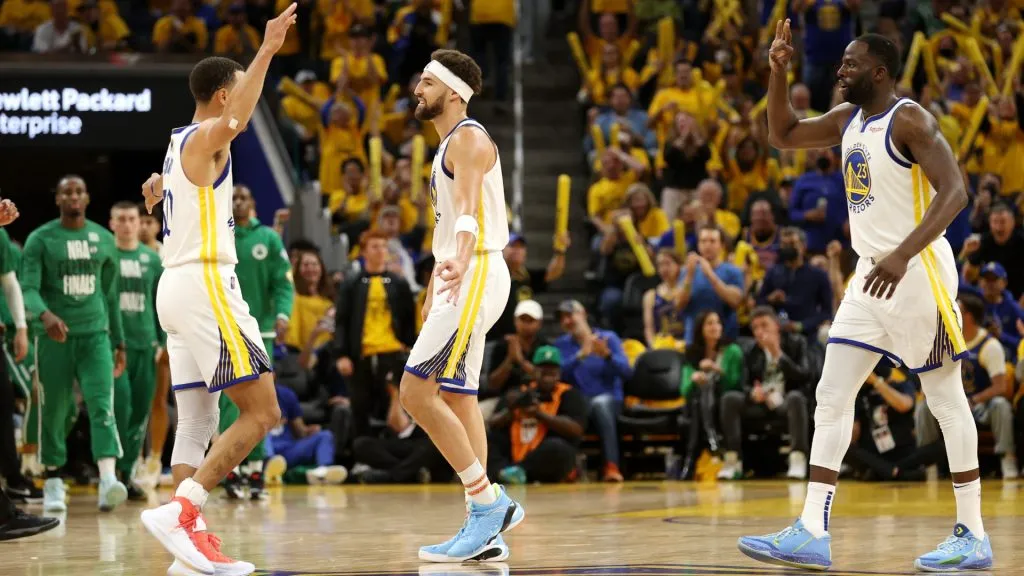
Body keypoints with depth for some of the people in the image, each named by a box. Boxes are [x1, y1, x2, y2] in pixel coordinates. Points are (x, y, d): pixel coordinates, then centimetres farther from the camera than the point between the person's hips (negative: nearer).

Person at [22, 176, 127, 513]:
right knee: (54, 411, 5)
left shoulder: (104, 240, 9)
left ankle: (108, 480, -30)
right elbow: (29, 289, -11)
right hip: (55, 336, -1)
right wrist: (45, 315, -32)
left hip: (95, 335, 1)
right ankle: (53, 483, 19)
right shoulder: (41, 240, -1)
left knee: (102, 405, -15)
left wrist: (119, 342, 17)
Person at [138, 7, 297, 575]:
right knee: (261, 412, -12)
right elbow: (234, 122, -35)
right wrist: (265, 52, -38)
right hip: (205, 283, -10)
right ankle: (179, 511, -22)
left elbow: (159, 192, 40)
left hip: (177, 287, 10)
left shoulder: (179, 143, 19)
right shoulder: (205, 138, -9)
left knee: (197, 421, 7)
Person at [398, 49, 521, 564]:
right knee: (456, 397, 9)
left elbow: (468, 208, -27)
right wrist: (433, 292, 30)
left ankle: (489, 503, -13)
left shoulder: (469, 139, -11)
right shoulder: (448, 146, 21)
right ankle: (485, 528, 11)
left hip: (477, 274, -11)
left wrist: (459, 258, -43)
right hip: (457, 280, 11)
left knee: (416, 390, -15)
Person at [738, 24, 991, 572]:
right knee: (832, 397, 2)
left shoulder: (909, 120, -14)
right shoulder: (847, 119, 11)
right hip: (871, 277, 9)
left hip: (918, 274, -9)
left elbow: (954, 191, -23)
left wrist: (904, 255, -33)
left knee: (946, 398, -1)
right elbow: (782, 135, 23)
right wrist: (778, 70, 7)